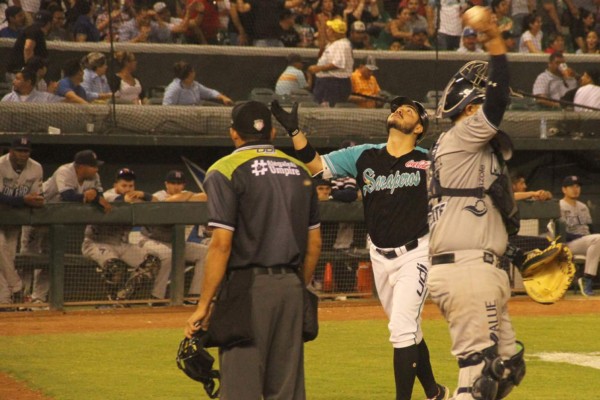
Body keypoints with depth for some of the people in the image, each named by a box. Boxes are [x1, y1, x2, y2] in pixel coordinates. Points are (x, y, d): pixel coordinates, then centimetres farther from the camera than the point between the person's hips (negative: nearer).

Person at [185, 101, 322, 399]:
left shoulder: (226, 171, -6)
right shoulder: (299, 171, 13)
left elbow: (221, 244, -14)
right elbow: (314, 243, 13)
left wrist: (203, 305, -11)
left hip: (248, 287, -6)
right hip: (291, 286, 6)